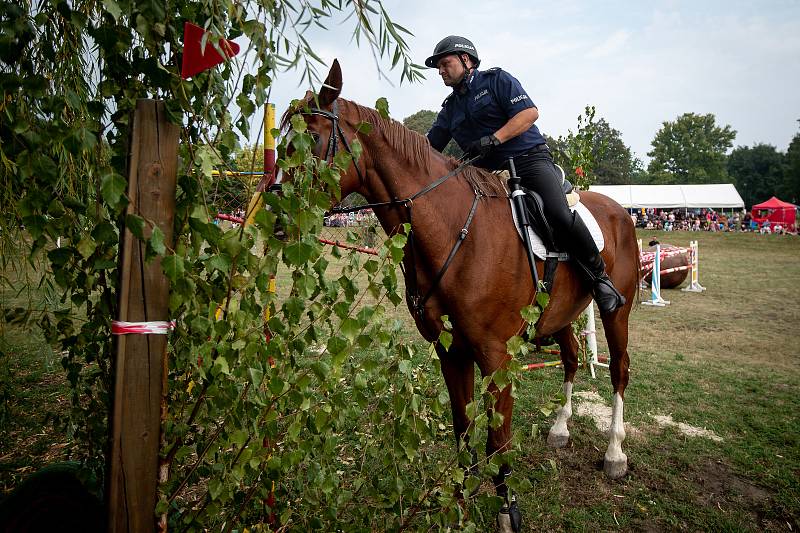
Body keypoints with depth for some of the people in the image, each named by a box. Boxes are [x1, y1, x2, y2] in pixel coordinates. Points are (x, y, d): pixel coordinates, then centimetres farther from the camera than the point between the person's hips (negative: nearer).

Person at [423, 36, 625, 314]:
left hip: (529, 159, -6)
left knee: (559, 215, -28)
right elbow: (429, 147, 20)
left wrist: (493, 139, -19)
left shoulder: (496, 79, 4)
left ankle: (599, 277, -9)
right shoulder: (450, 108, 20)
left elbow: (530, 112, -8)